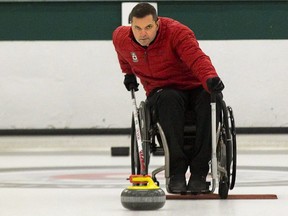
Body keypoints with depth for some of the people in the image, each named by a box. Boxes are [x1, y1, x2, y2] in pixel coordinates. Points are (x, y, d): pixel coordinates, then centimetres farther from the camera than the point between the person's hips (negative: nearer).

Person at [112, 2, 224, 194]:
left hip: (193, 87, -1)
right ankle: (177, 171, -39)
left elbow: (197, 58, -38)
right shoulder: (121, 38, -6)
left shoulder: (177, 32, -21)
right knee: (170, 99, -37)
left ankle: (199, 171, -33)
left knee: (209, 98, -38)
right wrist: (128, 73, 25)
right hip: (160, 91, 1)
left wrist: (210, 77, -57)